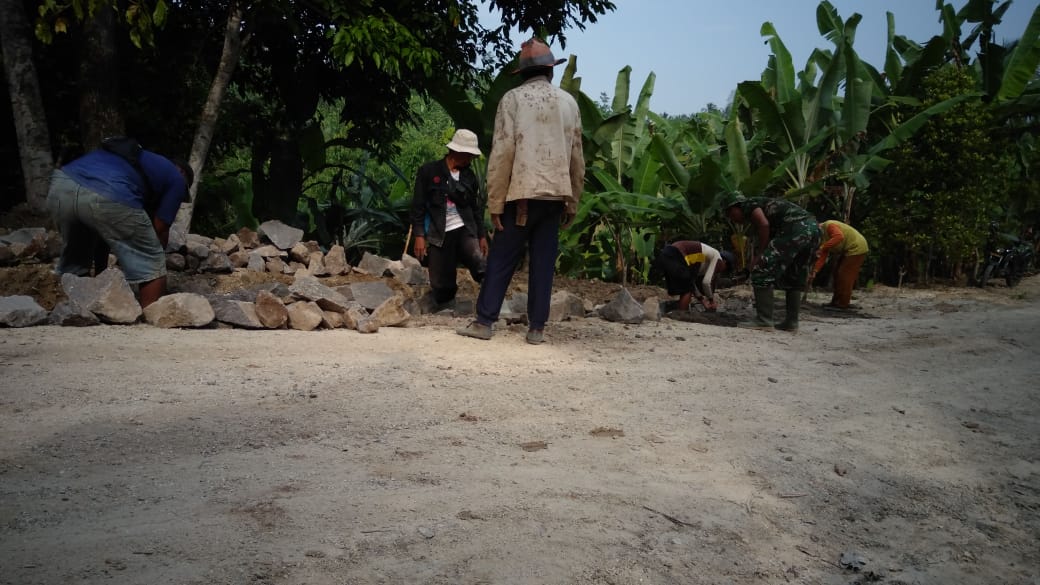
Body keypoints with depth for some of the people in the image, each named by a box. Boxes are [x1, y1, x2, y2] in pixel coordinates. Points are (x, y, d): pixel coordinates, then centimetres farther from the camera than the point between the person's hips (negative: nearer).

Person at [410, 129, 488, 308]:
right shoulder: (428, 171, 1)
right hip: (439, 235, -2)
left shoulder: (470, 176, 12)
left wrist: (482, 235, 16)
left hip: (465, 231, 2)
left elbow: (477, 208, 19)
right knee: (441, 285, -2)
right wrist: (419, 235, -8)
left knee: (482, 269, -24)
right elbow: (418, 205, -1)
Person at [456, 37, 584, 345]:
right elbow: (577, 157, 10)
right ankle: (537, 328, 8)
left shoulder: (513, 99, -2)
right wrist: (573, 202, 16)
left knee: (501, 260, 4)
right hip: (555, 195, 3)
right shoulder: (569, 102, 9)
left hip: (522, 194, -3)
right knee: (543, 262, 7)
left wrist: (495, 202, -4)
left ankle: (484, 322, 8)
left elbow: (502, 153, -8)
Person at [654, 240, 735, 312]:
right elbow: (706, 282, -4)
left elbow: (691, 281, 29)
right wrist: (711, 300, 11)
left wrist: (703, 302, 29)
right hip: (674, 257, -9)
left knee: (686, 291, 17)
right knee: (687, 291, 1)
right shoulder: (717, 256, 4)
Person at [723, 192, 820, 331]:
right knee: (794, 279, 21)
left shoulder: (748, 203, 9)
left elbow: (764, 224, -10)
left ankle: (764, 320, -6)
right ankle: (791, 322, 21)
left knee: (762, 270, -5)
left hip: (795, 227, -10)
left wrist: (759, 256, -3)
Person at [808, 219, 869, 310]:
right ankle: (836, 301, 21)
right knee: (838, 273, 14)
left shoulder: (829, 226, -21)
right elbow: (823, 256, 2)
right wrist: (815, 271, -8)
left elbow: (839, 236, -40)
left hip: (856, 248, -11)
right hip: (847, 250, 11)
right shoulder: (823, 235, 7)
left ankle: (843, 304, -6)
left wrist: (823, 248, -39)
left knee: (845, 275, -11)